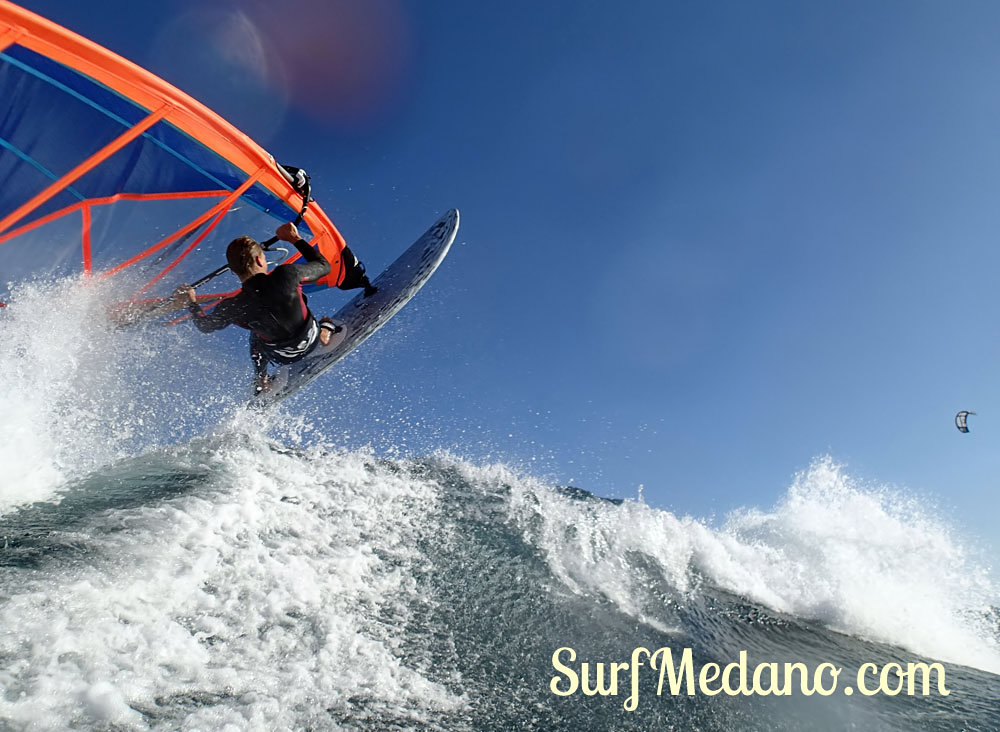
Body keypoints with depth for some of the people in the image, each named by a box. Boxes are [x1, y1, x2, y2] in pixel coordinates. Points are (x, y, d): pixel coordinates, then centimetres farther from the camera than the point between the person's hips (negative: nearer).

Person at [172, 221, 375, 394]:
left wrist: (191, 304, 14)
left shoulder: (233, 309, -27)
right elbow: (323, 266, -11)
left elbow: (205, 325, -3)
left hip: (281, 358, 1)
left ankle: (262, 382, 40)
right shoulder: (285, 275, -32)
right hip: (312, 340, -1)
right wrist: (296, 239, -2)